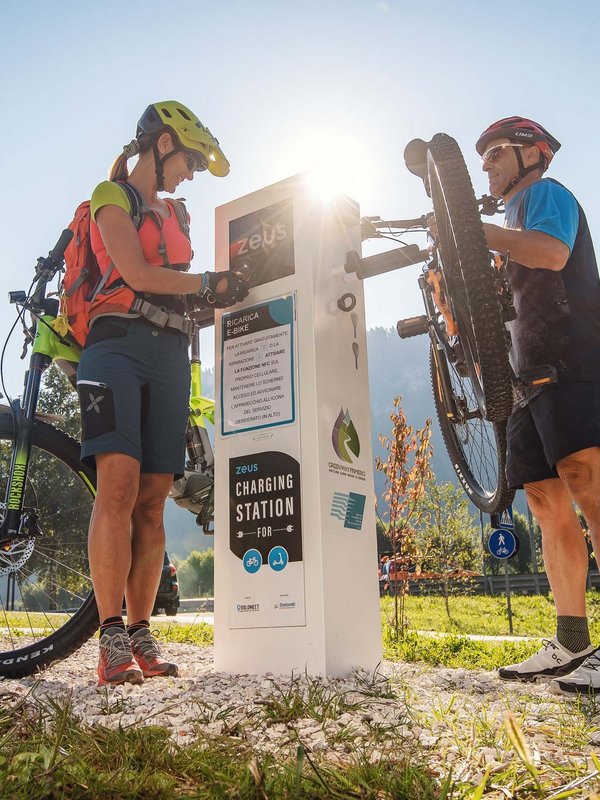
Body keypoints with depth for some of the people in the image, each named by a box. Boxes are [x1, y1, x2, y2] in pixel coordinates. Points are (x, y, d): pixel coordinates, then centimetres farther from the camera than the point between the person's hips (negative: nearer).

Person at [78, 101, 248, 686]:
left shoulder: (177, 214, 29)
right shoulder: (113, 194, 8)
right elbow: (135, 273, -7)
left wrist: (222, 291, 6)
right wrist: (208, 282, -1)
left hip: (170, 355, 6)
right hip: (119, 344, -6)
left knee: (152, 501, -1)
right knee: (118, 488, -18)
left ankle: (141, 636, 2)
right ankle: (112, 643, -15)